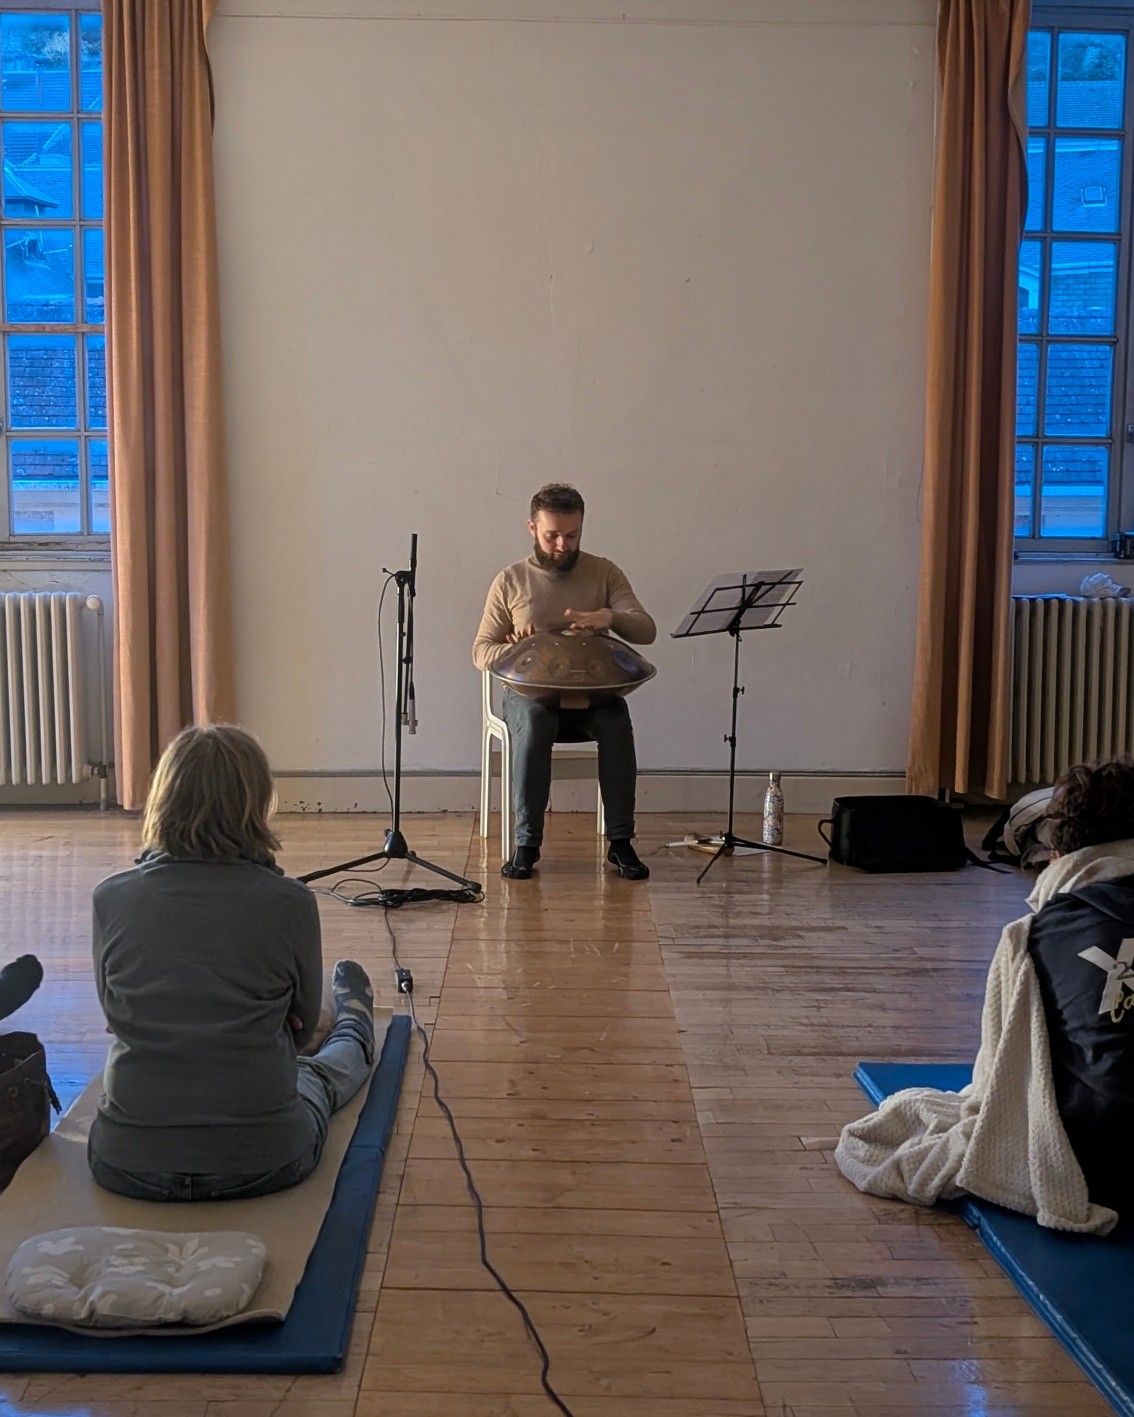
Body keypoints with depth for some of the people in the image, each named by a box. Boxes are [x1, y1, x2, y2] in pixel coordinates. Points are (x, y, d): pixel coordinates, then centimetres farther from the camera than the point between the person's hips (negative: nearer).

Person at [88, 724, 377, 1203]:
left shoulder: (110, 898, -8)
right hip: (262, 1163, -2)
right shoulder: (288, 903, -13)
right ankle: (354, 1021, 65)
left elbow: (114, 1014, 8)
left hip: (125, 1163, 3)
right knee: (322, 1072, 33)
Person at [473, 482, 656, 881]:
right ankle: (526, 843, -25)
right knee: (532, 721, -35)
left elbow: (646, 631, -6)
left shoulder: (604, 572, 4)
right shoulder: (510, 581, 4)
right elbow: (481, 652, 5)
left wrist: (609, 617, -28)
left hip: (593, 694, 1)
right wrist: (515, 651, -19)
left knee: (616, 720, -33)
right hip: (530, 691, 0)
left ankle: (620, 841, -22)